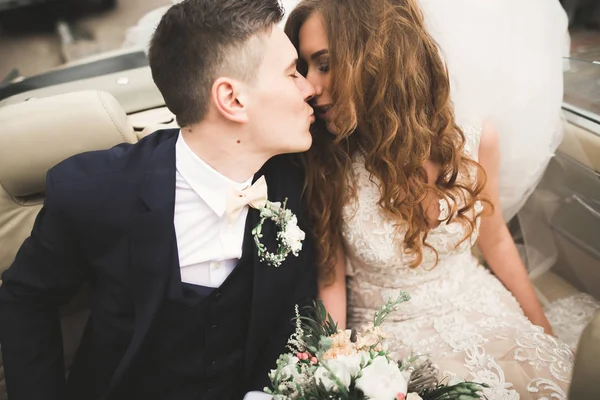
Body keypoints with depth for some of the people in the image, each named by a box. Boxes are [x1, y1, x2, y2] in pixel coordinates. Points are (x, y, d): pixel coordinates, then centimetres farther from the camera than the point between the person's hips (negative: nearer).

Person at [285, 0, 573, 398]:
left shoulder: (475, 139, -13)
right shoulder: (324, 164, -18)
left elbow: (495, 240, 3)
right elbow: (330, 279, -9)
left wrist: (545, 333, 13)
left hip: (482, 315, 3)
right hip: (390, 336, -2)